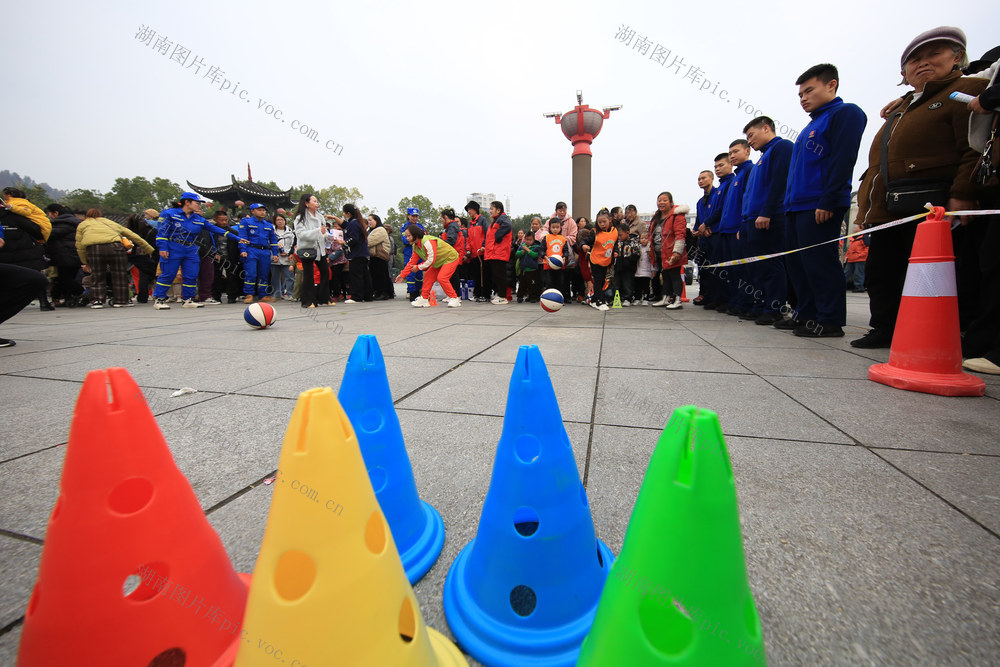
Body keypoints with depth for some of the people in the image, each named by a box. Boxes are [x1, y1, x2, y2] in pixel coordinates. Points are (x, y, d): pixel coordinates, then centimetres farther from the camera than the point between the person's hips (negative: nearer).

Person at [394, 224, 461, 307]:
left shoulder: (427, 242, -31)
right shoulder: (415, 246, 0)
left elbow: (431, 260, -30)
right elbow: (412, 261, 1)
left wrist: (418, 267, -20)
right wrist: (402, 275, -5)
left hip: (450, 258, -9)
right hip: (439, 262, 10)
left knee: (441, 278, -22)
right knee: (428, 276, 4)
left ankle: (454, 299, -11)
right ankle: (424, 299, 10)